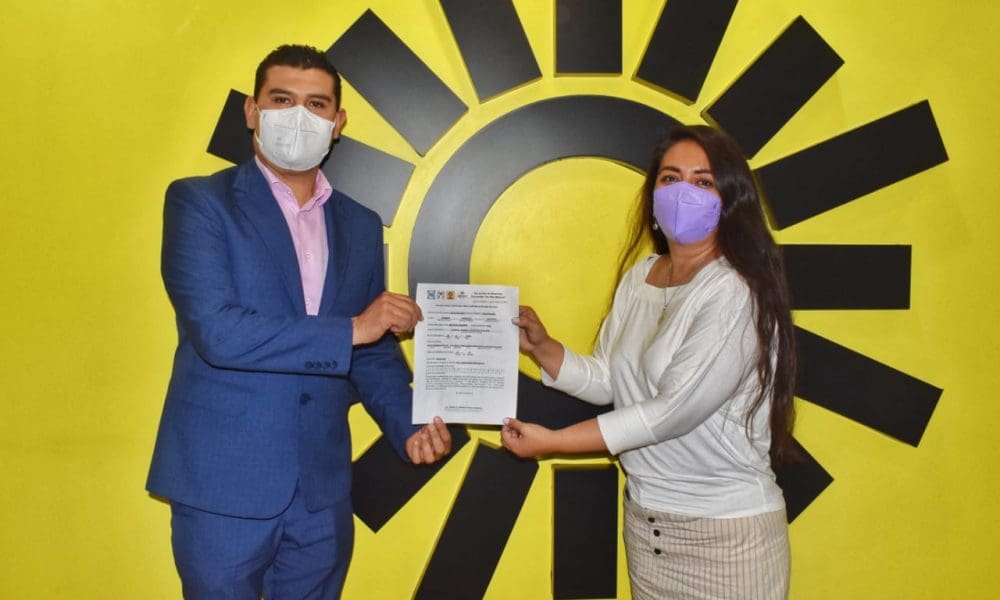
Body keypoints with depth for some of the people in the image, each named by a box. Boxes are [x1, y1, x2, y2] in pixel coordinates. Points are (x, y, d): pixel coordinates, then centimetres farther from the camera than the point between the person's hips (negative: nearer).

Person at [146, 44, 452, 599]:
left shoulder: (360, 226, 8)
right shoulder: (199, 201, -6)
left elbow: (374, 352, 11)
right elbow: (216, 331, -19)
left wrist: (409, 425, -6)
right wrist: (350, 329, -17)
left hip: (323, 490, 4)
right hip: (224, 486, -4)